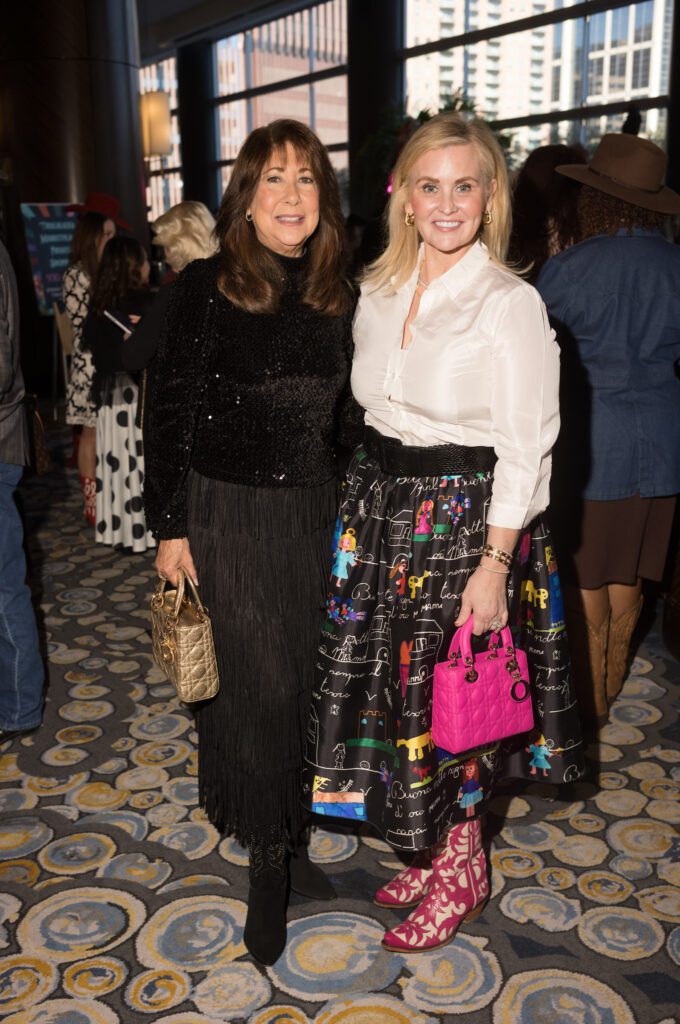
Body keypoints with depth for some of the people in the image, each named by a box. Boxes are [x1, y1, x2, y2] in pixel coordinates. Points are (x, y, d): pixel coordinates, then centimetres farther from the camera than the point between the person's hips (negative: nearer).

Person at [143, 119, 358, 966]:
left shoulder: (336, 297, 6)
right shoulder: (205, 287, -8)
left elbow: (342, 417, 12)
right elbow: (170, 413, -6)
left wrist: (345, 513, 11)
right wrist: (168, 526, -7)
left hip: (311, 511, 5)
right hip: (225, 511, -4)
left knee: (302, 677, 11)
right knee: (258, 683, -1)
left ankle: (287, 837, 31)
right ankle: (269, 864, 19)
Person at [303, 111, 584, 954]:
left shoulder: (510, 305, -12)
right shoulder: (378, 290, 6)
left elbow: (525, 451, -13)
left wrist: (494, 566, -16)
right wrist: (366, 494, 9)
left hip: (464, 516, -6)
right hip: (379, 504, 6)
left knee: (449, 696, 6)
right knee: (394, 683, 14)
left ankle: (462, 871, 31)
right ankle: (429, 850, 37)